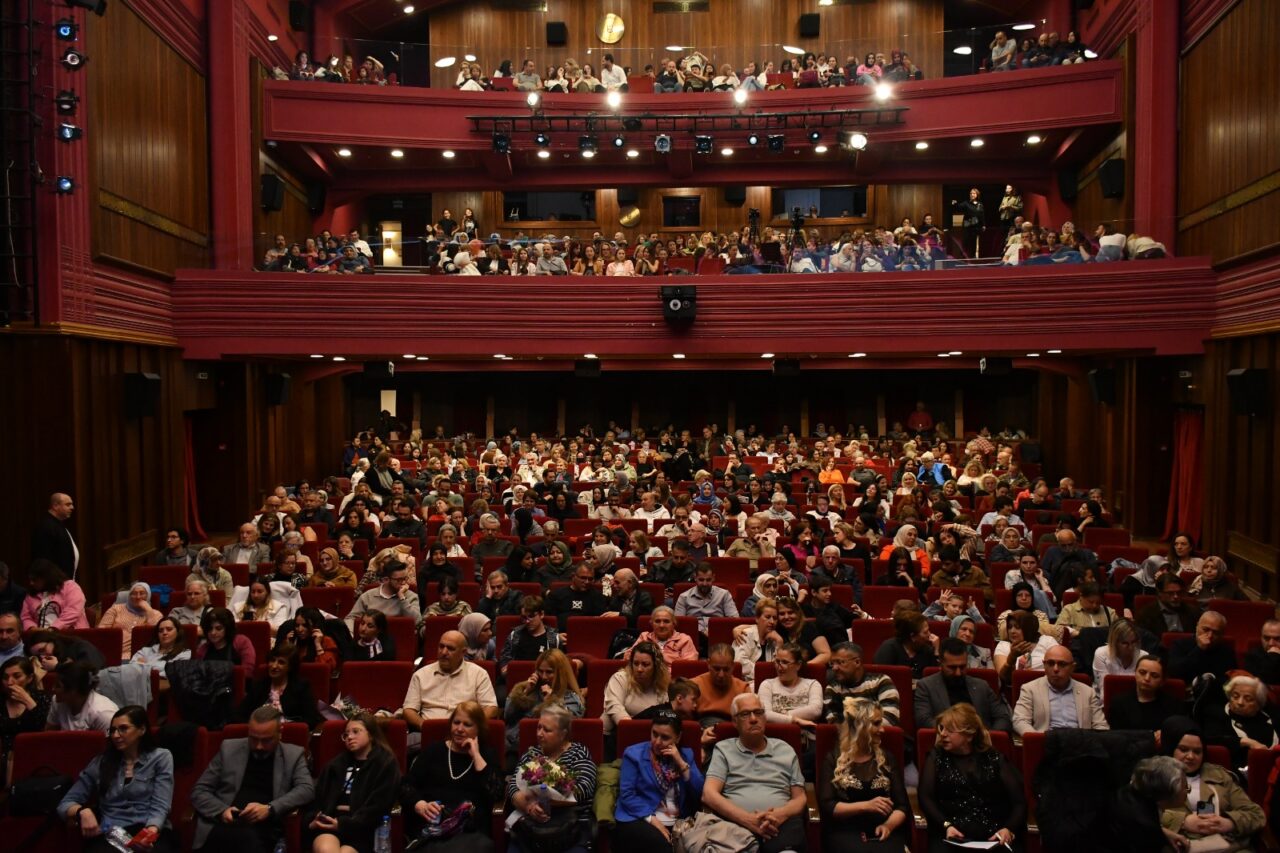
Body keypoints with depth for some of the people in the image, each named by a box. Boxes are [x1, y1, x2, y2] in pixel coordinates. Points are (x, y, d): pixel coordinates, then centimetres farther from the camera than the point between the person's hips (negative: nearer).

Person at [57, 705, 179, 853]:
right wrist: (82, 811, -7)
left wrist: (151, 831, -23)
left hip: (150, 831, -2)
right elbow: (65, 804, 17)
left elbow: (159, 806, -1)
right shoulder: (100, 762, 18)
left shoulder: (161, 757, 10)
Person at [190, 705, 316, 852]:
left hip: (266, 830, 0)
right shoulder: (229, 749, 14)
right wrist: (221, 810, -7)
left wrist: (270, 809, -16)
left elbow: (307, 789, -1)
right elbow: (199, 791, 14)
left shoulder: (293, 755, 12)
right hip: (227, 826, 1)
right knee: (248, 839, -36)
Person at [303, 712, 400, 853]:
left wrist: (344, 824, -11)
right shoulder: (337, 763, 25)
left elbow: (378, 807, -2)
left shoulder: (385, 764, 9)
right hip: (328, 824, 3)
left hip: (361, 827, -3)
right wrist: (312, 820, -3)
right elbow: (317, 796, 18)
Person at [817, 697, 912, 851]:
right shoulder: (834, 759, 6)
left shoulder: (887, 758, 15)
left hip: (882, 832, 2)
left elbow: (902, 805, 10)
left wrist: (888, 825, -10)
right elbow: (826, 806, -3)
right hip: (845, 832, -2)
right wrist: (865, 806, -13)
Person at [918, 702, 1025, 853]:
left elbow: (1019, 801, 7)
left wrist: (1009, 829, -10)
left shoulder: (995, 759, 13)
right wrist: (946, 826, -12)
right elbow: (926, 797, 4)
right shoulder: (937, 757, 14)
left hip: (994, 835, 1)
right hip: (951, 835, -1)